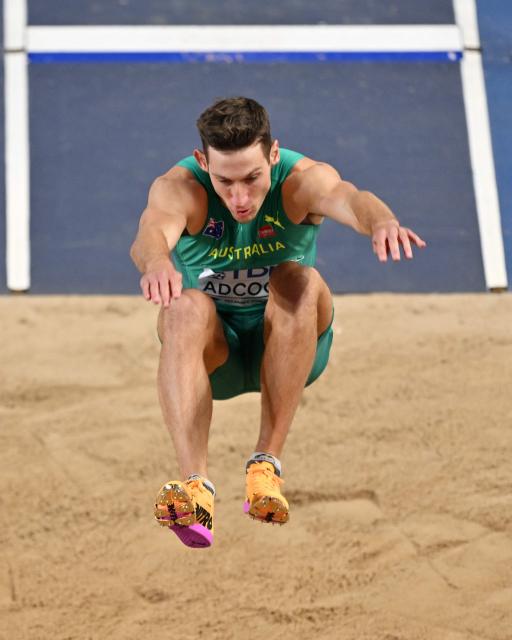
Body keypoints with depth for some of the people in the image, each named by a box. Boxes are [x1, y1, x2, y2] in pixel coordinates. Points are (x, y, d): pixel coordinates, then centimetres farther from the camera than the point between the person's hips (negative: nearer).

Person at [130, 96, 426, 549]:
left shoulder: (301, 179, -17)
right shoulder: (181, 188, -18)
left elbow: (344, 196, -41)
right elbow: (154, 228, -41)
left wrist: (381, 220, -65)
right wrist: (156, 260, -66)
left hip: (290, 345, 0)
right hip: (214, 349, 0)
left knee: (298, 281, -32)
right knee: (187, 307, -34)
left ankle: (268, 462, -30)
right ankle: (195, 483, -47)